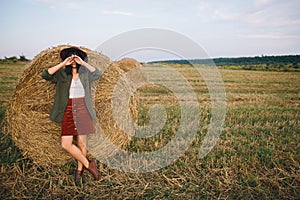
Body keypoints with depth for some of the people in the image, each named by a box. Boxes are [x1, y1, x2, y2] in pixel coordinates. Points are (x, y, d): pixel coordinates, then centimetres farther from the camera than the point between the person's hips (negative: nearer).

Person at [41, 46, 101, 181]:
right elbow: (45, 75, -7)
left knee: (81, 143, 4)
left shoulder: (85, 74, 4)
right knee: (66, 144, -5)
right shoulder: (62, 75, 7)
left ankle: (80, 168, 27)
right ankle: (88, 164, 11)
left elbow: (98, 74, -14)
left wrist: (83, 63, -15)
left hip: (83, 112, -1)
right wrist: (62, 64, -11)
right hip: (68, 112, 2)